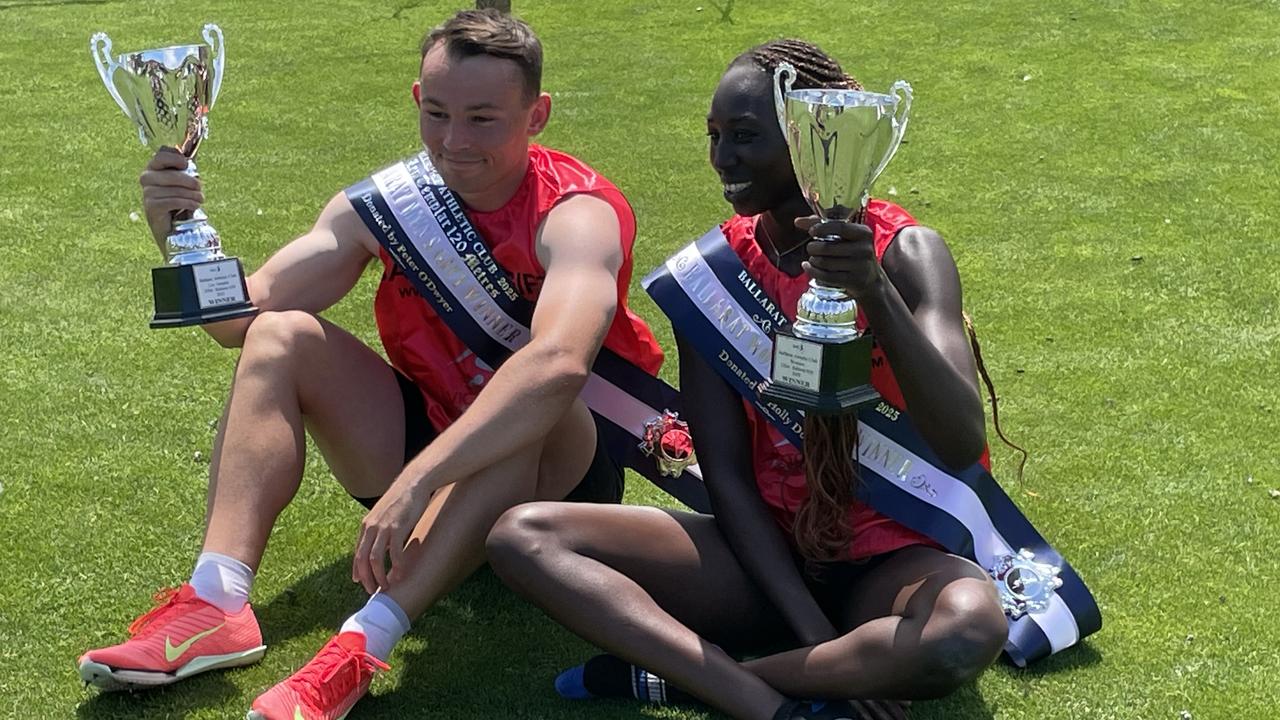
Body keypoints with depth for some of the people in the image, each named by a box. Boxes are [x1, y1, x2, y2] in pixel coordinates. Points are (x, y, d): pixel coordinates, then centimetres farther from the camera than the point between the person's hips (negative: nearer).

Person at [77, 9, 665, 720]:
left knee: (532, 405, -37)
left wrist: (415, 479, -49)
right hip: (423, 457, 5)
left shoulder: (577, 213, -22)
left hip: (555, 469, -5)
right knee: (280, 336, -13)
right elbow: (242, 317, -10)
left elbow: (558, 364, -43)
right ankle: (217, 604, -25)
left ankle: (362, 646, -42)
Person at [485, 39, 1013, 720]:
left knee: (969, 627, -38)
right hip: (767, 552, 3)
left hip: (887, 558, -3)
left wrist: (876, 292, -38)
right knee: (522, 535, -15)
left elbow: (962, 446, -23)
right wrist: (817, 640, -16)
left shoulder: (904, 252, -10)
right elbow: (726, 475, -5)